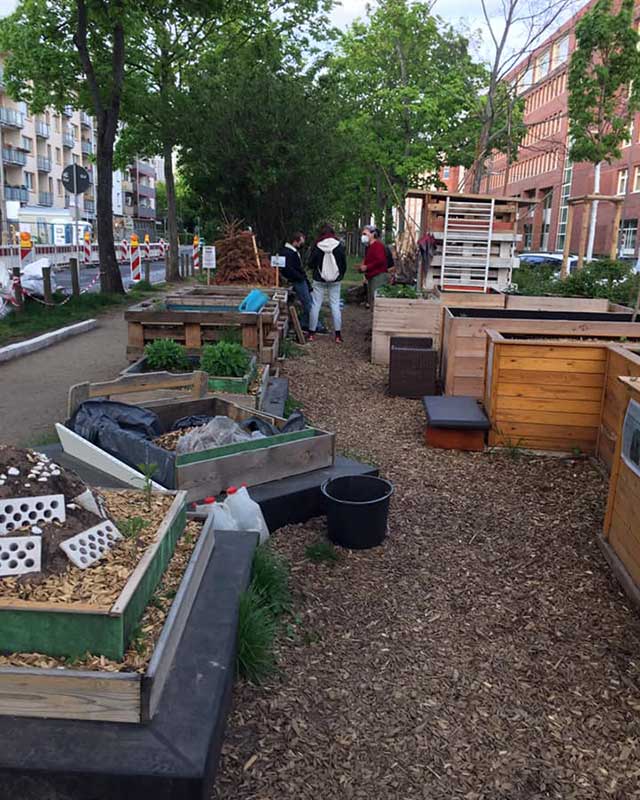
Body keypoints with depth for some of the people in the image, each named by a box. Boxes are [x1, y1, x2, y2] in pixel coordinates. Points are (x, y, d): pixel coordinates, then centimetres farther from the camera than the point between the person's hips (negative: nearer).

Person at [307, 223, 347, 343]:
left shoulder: (317, 246, -7)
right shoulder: (339, 246, -4)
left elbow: (311, 263, -2)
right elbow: (344, 263, 3)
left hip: (319, 279, -1)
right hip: (335, 280, 1)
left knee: (315, 305, 6)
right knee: (335, 305, 5)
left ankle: (312, 333, 8)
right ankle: (338, 335, 4)